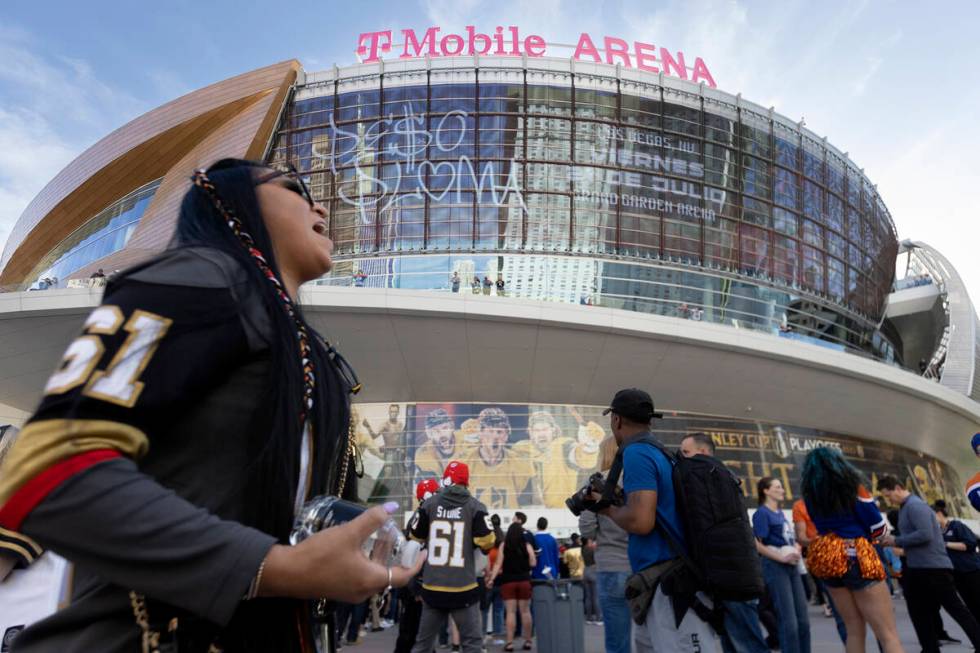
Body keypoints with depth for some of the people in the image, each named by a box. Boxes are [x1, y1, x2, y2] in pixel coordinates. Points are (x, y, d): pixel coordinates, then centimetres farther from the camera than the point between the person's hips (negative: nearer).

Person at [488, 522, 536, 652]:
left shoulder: (504, 545, -3)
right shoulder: (527, 545, -3)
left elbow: (498, 564, -7)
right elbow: (533, 563, -1)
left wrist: (492, 578, -5)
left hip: (508, 581, -1)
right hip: (524, 581, 1)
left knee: (510, 612, 2)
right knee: (525, 611, 10)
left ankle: (510, 642, 0)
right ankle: (528, 641, 17)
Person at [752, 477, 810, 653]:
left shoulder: (780, 513, 13)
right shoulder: (761, 513, -11)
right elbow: (757, 545, -15)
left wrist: (796, 550, 1)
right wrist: (781, 558, -19)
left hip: (792, 567, 8)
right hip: (775, 567, -8)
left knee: (803, 619, 12)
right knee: (789, 621, -5)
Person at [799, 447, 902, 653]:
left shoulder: (809, 492, 7)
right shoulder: (851, 484, -3)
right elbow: (877, 526, -2)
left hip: (827, 559, 4)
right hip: (856, 557, -4)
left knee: (854, 629, 13)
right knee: (888, 634, -2)